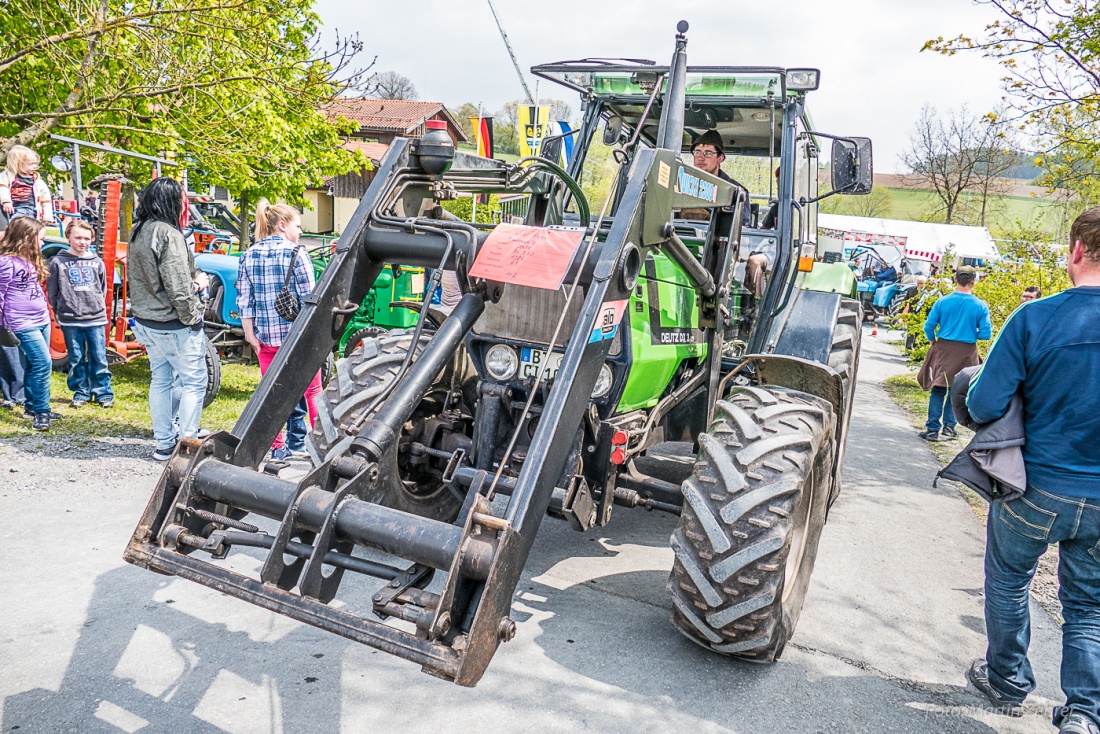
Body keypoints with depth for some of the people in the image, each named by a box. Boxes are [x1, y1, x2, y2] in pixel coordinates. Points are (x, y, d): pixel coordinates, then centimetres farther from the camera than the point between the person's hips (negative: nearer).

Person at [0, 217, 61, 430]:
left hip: (42, 320, 9)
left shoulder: (31, 259, 14)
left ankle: (31, 406, 24)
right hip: (24, 323, -9)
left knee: (33, 366, 14)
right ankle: (41, 412, -7)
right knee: (43, 363, -13)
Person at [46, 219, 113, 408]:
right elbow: (52, 291, 5)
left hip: (96, 319, 1)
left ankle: (103, 393, 11)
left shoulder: (96, 262, 6)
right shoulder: (58, 262, 1)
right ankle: (80, 393, 18)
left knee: (99, 358, 3)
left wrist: (99, 306, 12)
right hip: (70, 320, -1)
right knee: (76, 359, 8)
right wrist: (59, 312, 3)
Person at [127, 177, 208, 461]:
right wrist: (198, 284, -5)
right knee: (193, 382, 1)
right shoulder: (168, 234, -19)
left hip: (145, 321, 9)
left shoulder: (137, 233, 8)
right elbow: (178, 288, -25)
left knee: (161, 380, 17)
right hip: (173, 324, -9)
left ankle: (164, 443, 24)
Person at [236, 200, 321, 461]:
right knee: (311, 390, 10)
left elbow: (244, 300, 1)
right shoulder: (295, 253, -9)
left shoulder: (249, 256, 4)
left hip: (265, 335, 4)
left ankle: (278, 447, 15)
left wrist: (249, 332, 4)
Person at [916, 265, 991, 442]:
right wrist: (972, 333, 14)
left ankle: (932, 429, 4)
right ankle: (949, 427, 19)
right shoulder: (980, 306, -6)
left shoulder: (942, 302, -6)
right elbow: (985, 334, -7)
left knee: (938, 390, 5)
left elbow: (929, 326, -5)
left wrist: (933, 341, 14)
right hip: (966, 353, 0)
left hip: (943, 350, 0)